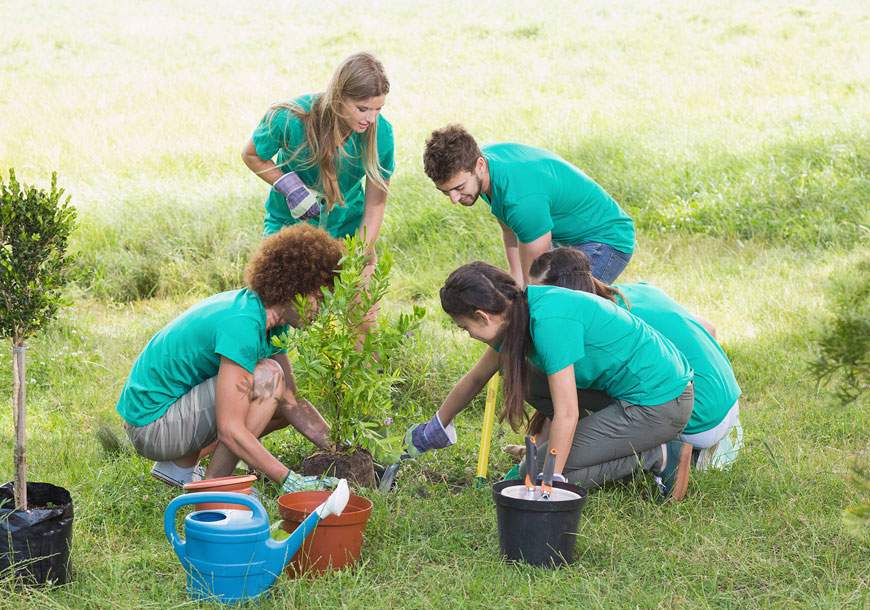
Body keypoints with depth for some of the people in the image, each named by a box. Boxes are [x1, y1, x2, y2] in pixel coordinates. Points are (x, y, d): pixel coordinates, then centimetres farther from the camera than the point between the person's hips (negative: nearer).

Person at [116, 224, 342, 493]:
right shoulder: (242, 325, -27)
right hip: (152, 426, -10)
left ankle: (178, 467, 14)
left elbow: (292, 401, 9)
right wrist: (290, 481, -28)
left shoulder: (267, 317, 3)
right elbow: (230, 430, -30)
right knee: (268, 376, -22)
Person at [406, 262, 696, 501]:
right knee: (520, 373, 10)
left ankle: (660, 457, -5)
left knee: (539, 470, -10)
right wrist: (435, 428, 30)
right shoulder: (518, 314, 3)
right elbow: (476, 377, 19)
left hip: (659, 404, -9)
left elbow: (566, 414, -25)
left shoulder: (549, 322, -25)